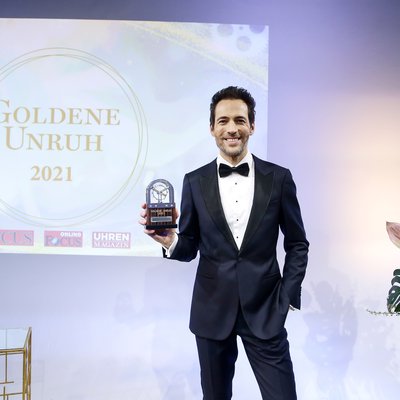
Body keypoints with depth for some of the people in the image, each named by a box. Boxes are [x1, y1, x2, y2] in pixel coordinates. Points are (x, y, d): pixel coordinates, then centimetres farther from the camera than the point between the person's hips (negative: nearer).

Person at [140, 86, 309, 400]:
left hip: (266, 309, -1)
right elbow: (190, 247, 3)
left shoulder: (278, 178, -2)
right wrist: (170, 241, -19)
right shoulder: (195, 182, -1)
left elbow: (297, 243, 4)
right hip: (213, 311, 1)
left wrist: (288, 297, -2)